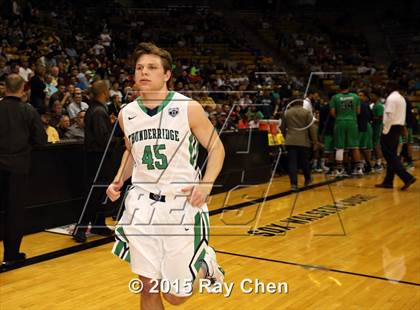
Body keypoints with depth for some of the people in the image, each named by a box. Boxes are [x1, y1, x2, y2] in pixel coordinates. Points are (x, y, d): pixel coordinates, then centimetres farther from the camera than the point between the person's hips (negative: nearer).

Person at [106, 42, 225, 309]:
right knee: (148, 286, 6)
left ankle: (205, 262, 34)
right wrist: (119, 180, 5)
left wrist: (206, 185, -17)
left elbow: (216, 148, -1)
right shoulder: (127, 114, 4)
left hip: (182, 205, -3)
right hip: (142, 204, 4)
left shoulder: (189, 108, -9)